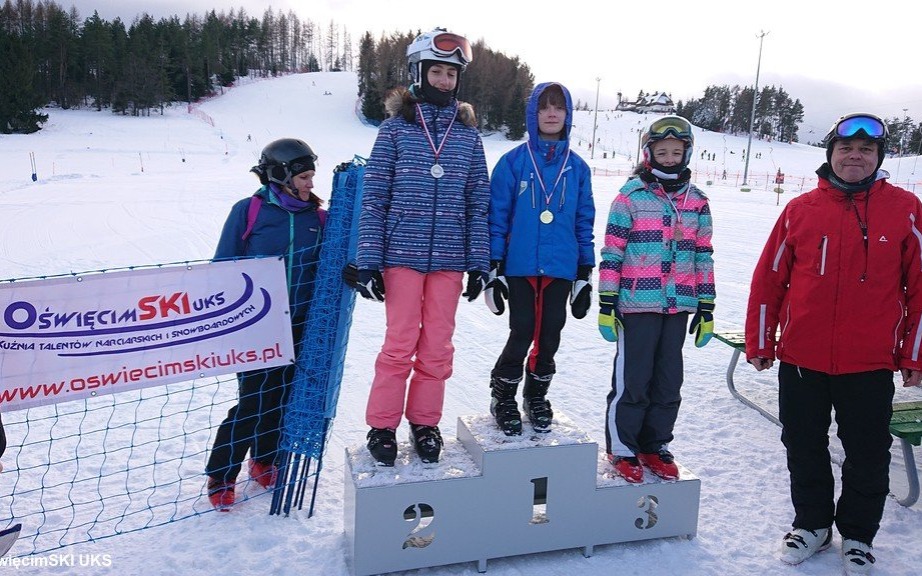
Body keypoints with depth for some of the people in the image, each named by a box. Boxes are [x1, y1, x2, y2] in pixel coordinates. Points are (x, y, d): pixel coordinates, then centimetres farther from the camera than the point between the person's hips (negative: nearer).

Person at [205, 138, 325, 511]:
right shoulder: (249, 211, -7)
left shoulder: (316, 217, 4)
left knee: (284, 399, 13)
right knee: (253, 402, -3)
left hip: (299, 327, 4)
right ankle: (221, 476, 16)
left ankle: (265, 462, 35)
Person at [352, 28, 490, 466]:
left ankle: (425, 423, 25)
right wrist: (368, 261, -6)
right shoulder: (395, 127, 2)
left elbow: (478, 202, 8)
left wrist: (479, 262, 2)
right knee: (400, 344, 1)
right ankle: (382, 427, 17)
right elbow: (373, 198, -1)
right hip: (402, 254, -2)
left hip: (449, 258, 2)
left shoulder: (468, 133, 9)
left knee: (437, 347, 8)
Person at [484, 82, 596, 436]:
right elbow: (497, 217, -3)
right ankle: (503, 397, 20)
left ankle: (536, 396, 30)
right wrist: (494, 269, -7)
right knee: (522, 333, -2)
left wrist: (585, 274, 7)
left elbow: (584, 223, 10)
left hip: (561, 268, 3)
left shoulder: (577, 168, 7)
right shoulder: (513, 162, -2)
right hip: (520, 266, -3)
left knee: (550, 336, 9)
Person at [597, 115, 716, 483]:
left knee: (669, 381, 11)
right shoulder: (631, 195, -2)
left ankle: (655, 445, 26)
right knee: (632, 380, 1)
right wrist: (606, 304, -10)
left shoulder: (697, 201, 11)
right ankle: (622, 447, 17)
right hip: (637, 304, -4)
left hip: (678, 306, 5)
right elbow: (612, 251, -5)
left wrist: (706, 308, 11)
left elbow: (703, 257, 14)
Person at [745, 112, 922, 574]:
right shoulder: (800, 210, 1)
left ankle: (857, 535, 33)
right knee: (804, 449, 14)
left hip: (870, 363, -1)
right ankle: (812, 523, 35)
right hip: (801, 359, 1)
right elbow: (768, 278, 3)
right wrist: (759, 343, 3)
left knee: (867, 457, 12)